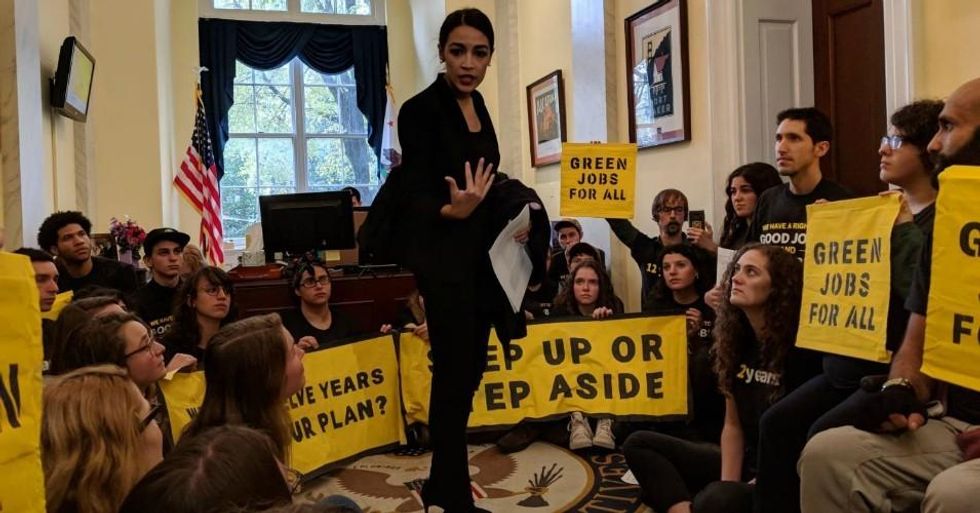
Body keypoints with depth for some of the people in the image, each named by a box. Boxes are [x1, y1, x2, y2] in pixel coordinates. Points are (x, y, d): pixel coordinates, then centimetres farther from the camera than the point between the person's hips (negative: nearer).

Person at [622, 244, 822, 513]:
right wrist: (728, 484, -8)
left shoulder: (801, 350, -16)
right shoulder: (738, 340, 5)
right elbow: (733, 425, 7)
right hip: (744, 463, 8)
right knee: (639, 444, 0)